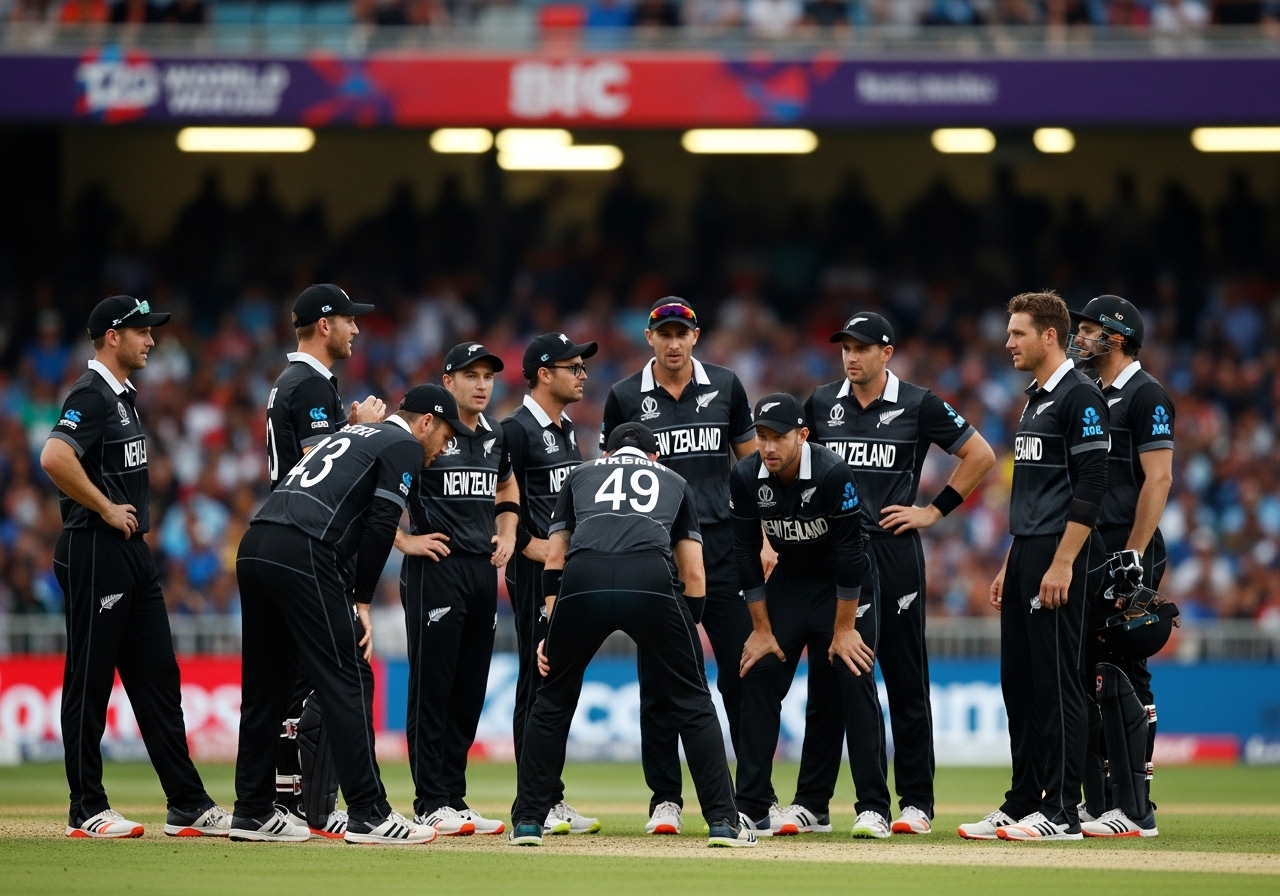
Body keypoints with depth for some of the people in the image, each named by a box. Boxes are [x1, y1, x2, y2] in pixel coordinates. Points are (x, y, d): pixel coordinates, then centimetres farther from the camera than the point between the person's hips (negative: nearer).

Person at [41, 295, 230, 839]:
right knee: (90, 682, -3)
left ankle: (188, 806, 10)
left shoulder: (123, 394, 17)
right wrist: (106, 508, -19)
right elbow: (54, 458, -29)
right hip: (96, 554, -10)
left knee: (158, 677, 9)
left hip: (133, 552, 10)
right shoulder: (91, 395, -13)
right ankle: (87, 811, 2)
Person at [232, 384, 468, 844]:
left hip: (253, 546, 9)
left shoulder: (352, 432, 32)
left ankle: (253, 813, 17)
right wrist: (362, 601, 1)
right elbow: (380, 525, -5)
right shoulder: (404, 447, 7)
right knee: (344, 683, -5)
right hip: (304, 555, -9)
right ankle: (368, 815, -6)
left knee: (264, 685, 13)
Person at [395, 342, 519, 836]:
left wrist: (507, 534, 17)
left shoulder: (495, 437, 13)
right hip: (436, 569, -7)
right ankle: (430, 804, -2)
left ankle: (454, 798, 15)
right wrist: (404, 540, -12)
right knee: (432, 686, -5)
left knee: (469, 692, 9)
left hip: (483, 572, 7)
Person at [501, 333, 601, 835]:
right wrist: (529, 544, -14)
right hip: (536, 569, -9)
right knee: (538, 681, -7)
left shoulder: (568, 430, 18)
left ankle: (551, 799, 14)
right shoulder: (517, 430, -10)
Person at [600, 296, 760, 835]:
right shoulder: (625, 398, 3)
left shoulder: (725, 387, 6)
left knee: (742, 670, -1)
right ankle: (665, 800, 8)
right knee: (659, 682, 1)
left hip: (722, 546, 1)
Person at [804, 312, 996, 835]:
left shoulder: (918, 405, -2)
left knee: (906, 682, 0)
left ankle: (916, 802, 5)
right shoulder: (821, 403, 8)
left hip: (894, 553, -3)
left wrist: (935, 511, -1)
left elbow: (981, 456, 3)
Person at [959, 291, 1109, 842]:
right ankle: (1022, 803, 16)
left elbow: (1091, 487, -17)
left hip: (1060, 557, -10)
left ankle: (1062, 812, -6)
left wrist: (1062, 564, -22)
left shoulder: (1080, 397, -11)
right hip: (1025, 554, 10)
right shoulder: (1035, 400, 19)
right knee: (1017, 682, 11)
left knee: (1057, 683, -8)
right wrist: (1010, 564, 22)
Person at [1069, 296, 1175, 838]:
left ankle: (1136, 811, -9)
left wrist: (1133, 555, -21)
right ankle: (1096, 804, 15)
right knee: (1085, 674, 10)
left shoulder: (1145, 395, -8)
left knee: (1125, 675, -10)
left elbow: (1159, 478, -15)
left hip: (1128, 558, -10)